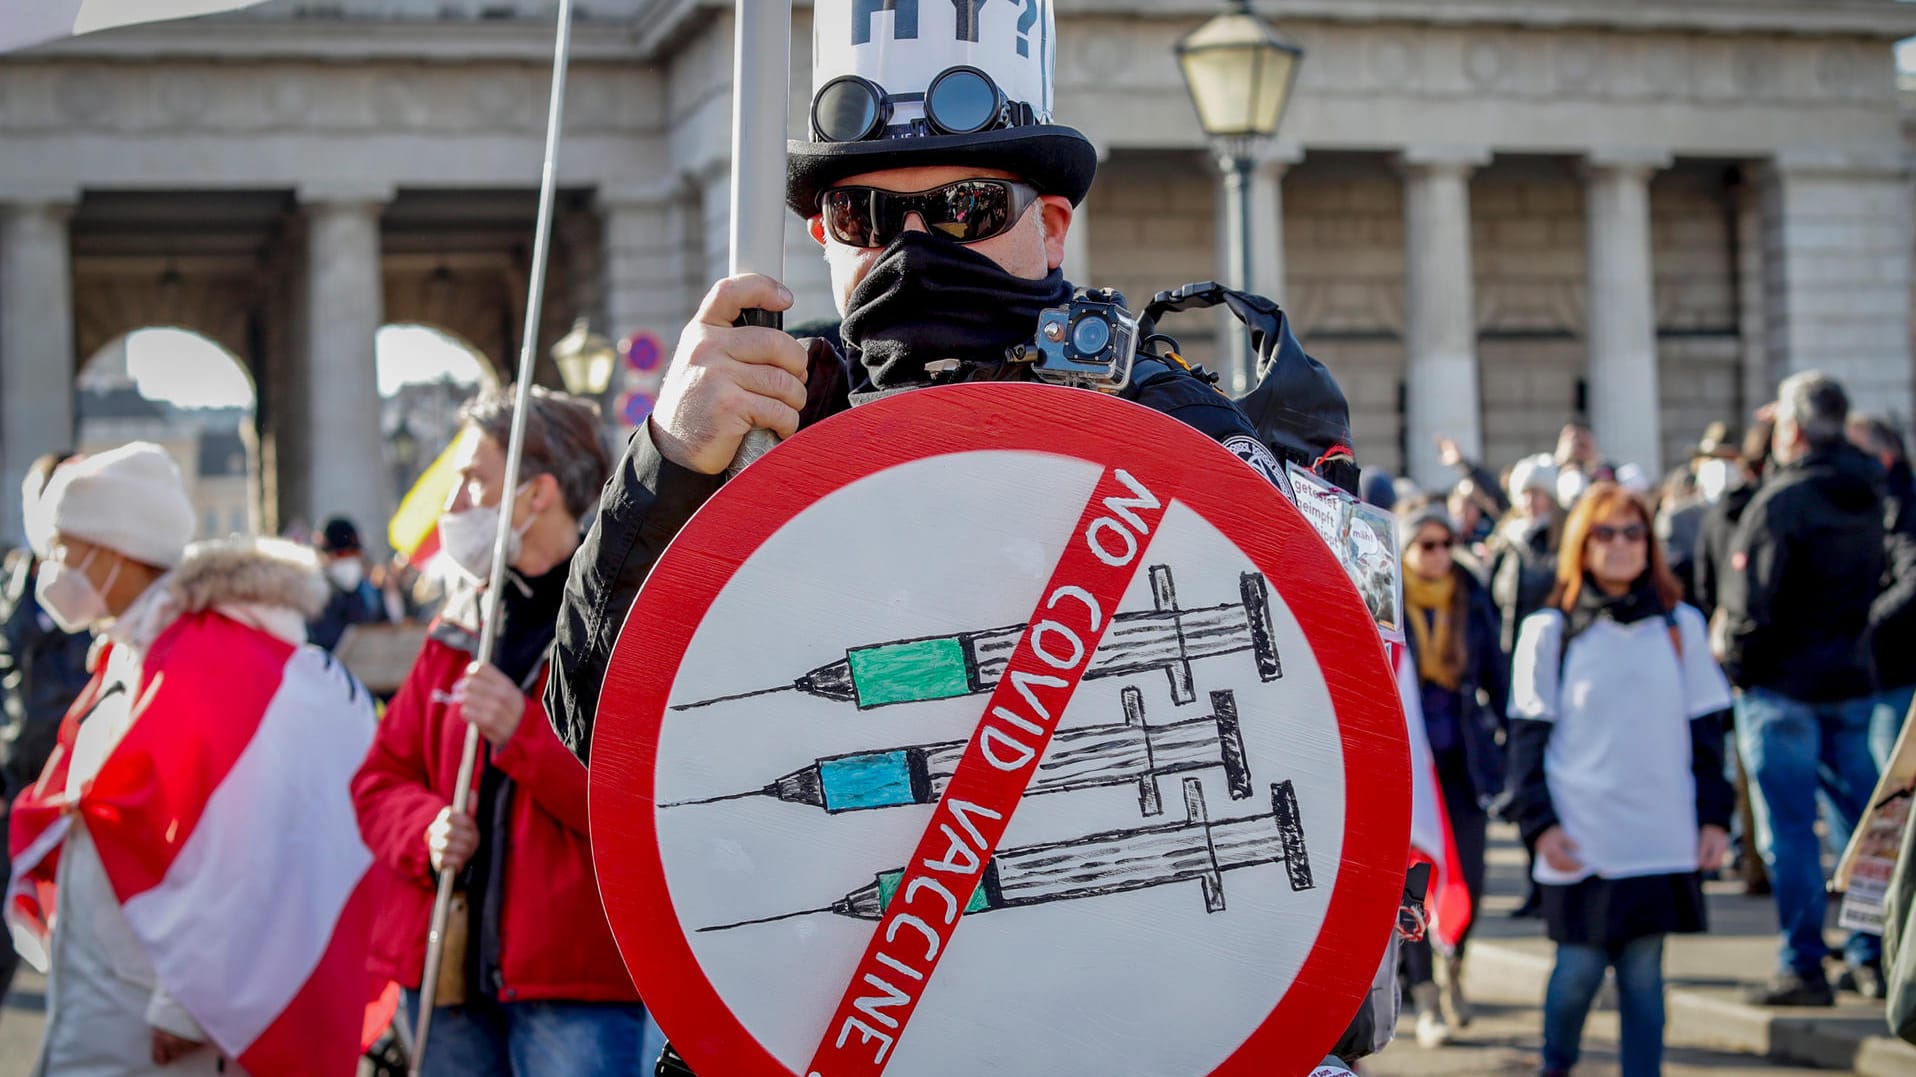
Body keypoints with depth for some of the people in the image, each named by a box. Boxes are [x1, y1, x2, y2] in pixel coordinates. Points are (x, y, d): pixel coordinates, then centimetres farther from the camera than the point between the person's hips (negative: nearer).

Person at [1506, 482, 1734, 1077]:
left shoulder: (1681, 626, 8)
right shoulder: (1549, 632, 2)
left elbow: (1706, 728, 11)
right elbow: (1528, 736, 1)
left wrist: (1715, 816, 6)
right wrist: (1539, 822, -7)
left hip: (1662, 838, 2)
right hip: (1581, 839, -2)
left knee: (1644, 971, 2)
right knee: (1579, 967, 1)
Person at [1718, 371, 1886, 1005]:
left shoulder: (1780, 501, -17)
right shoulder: (1866, 495, 5)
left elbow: (1749, 603, -17)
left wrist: (1731, 661, -3)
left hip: (1782, 684, -7)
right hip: (1851, 679, 7)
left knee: (1788, 830, -2)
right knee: (1858, 823, 12)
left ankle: (1803, 968, -1)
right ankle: (1871, 957, 15)